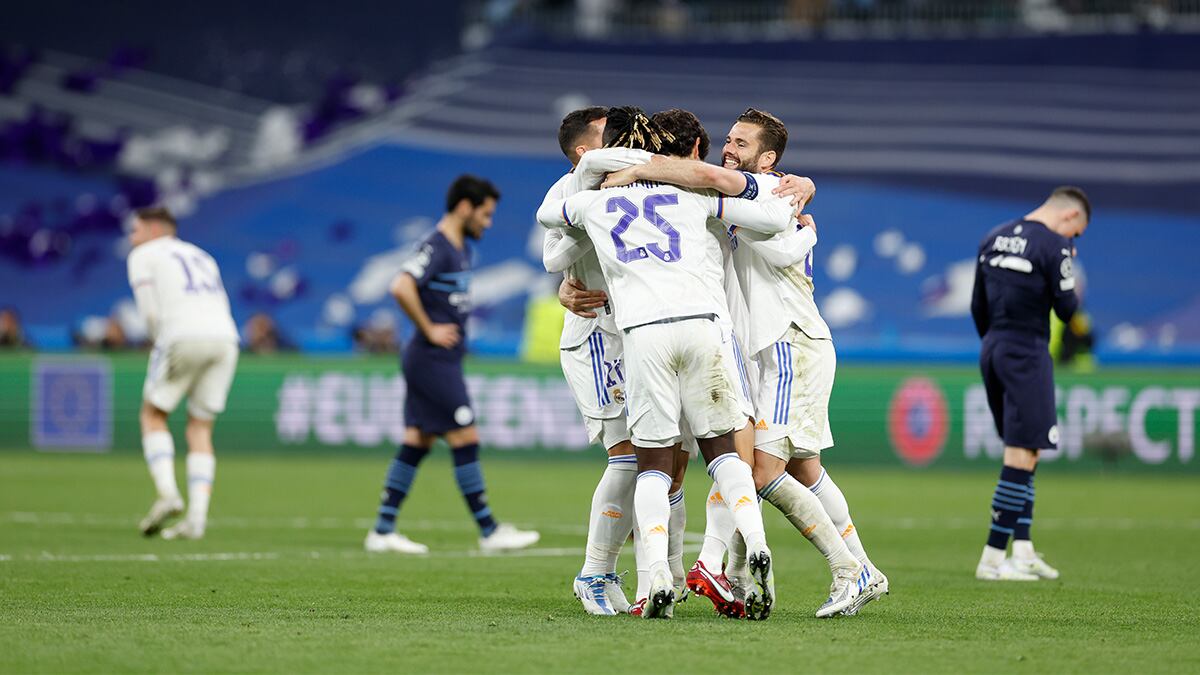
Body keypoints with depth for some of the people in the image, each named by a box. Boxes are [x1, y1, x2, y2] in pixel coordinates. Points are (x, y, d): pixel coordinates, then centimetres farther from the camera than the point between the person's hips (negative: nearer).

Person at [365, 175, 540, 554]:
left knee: (418, 442, 8)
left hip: (442, 362, 10)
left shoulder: (461, 249, 15)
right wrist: (429, 330, -20)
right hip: (433, 361, -10)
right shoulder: (436, 248, -15)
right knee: (465, 440, -6)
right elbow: (402, 288, -29)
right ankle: (489, 532, -2)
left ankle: (383, 531, 10)